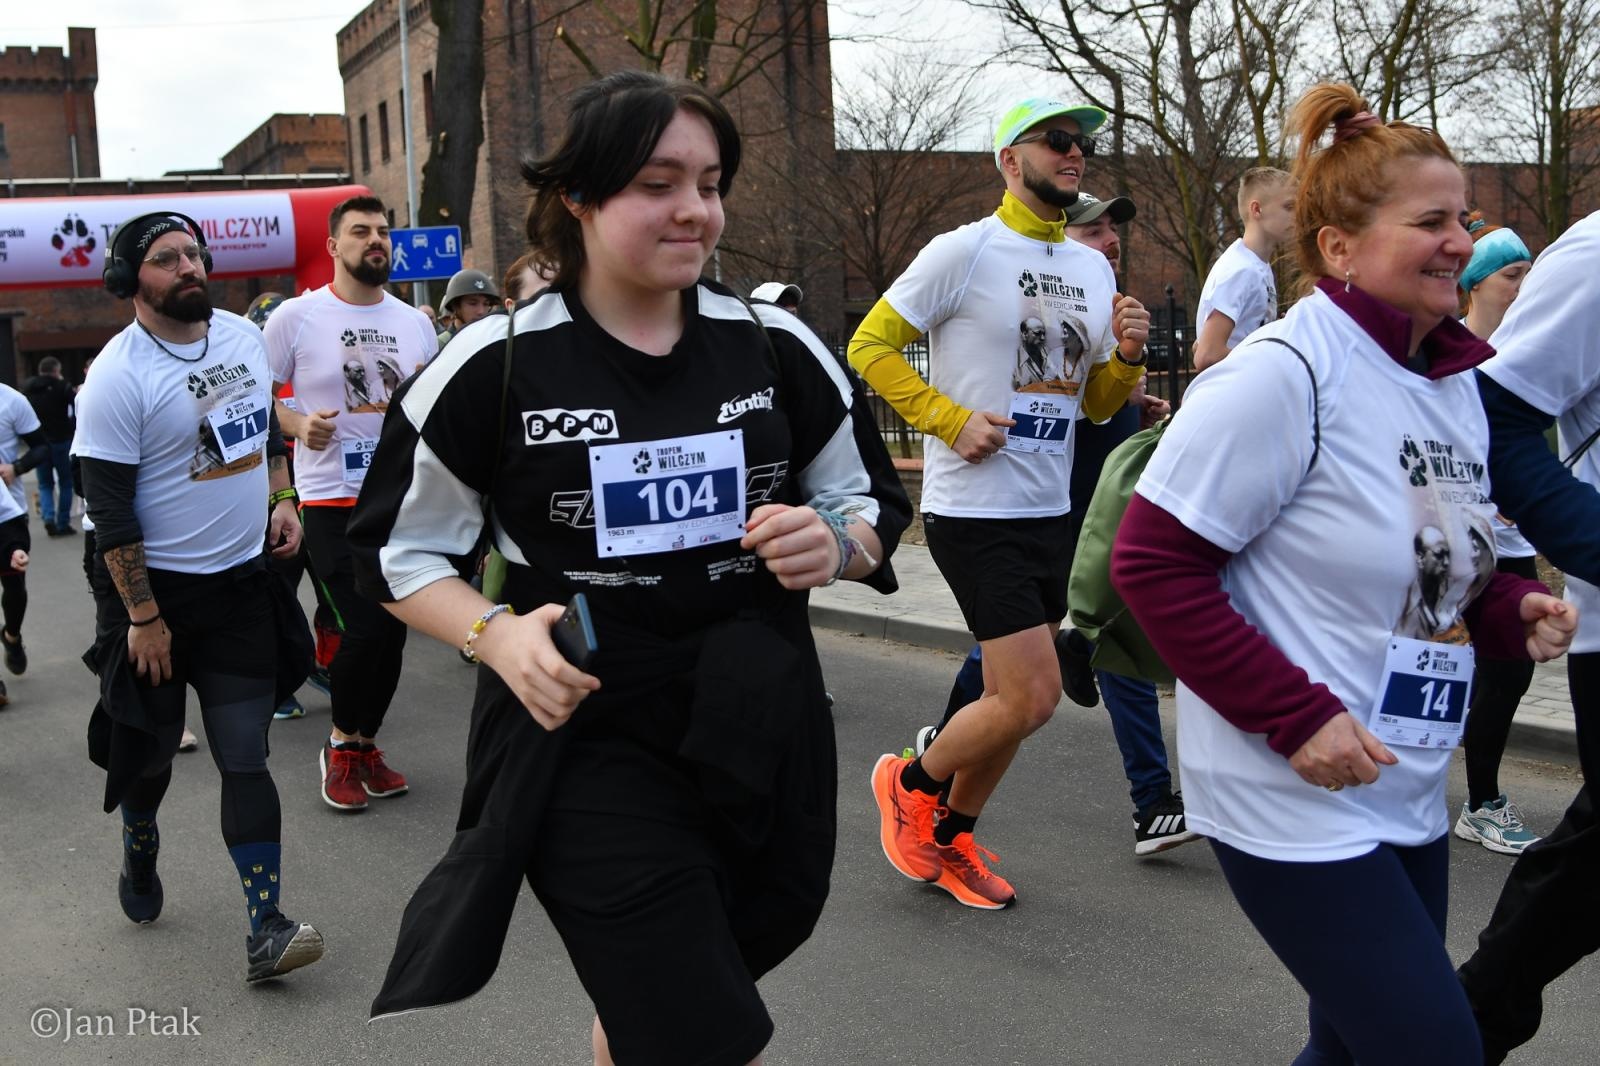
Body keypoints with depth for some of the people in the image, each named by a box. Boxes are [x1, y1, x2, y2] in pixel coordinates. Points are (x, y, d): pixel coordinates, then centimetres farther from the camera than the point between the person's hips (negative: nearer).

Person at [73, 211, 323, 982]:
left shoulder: (244, 336, 3)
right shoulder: (118, 377, -16)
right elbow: (109, 509, -16)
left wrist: (281, 500, 6)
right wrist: (142, 616, -16)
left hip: (243, 583, 4)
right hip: (157, 591, -4)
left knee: (244, 759, -1)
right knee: (150, 747, 15)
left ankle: (265, 932, -1)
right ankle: (140, 858, 46)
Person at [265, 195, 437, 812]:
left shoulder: (415, 322, 10)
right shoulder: (295, 317, -4)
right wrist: (299, 424, -17)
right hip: (331, 500, -5)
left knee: (393, 631, 8)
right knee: (366, 627, -12)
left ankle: (365, 746, 26)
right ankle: (341, 746, 12)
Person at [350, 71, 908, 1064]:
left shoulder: (778, 347, 0)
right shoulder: (494, 366, -8)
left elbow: (875, 503, 12)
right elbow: (400, 549, 2)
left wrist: (836, 545, -11)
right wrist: (497, 636, -16)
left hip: (764, 738, 4)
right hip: (585, 739, -4)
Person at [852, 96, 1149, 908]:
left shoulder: (1094, 270, 12)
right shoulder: (963, 252, -9)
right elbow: (869, 346, -8)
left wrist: (1127, 355, -3)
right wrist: (951, 419, -17)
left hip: (1049, 513, 8)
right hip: (974, 513, -7)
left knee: (1013, 698, 13)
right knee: (1030, 698, -10)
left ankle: (950, 839, 32)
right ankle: (910, 782, 16)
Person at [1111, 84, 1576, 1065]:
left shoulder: (1459, 379, 8)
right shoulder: (1284, 374, -18)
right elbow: (1153, 560, -19)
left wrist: (1514, 613, -2)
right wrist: (1296, 718, -21)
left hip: (1409, 797, 9)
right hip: (1292, 801, -8)